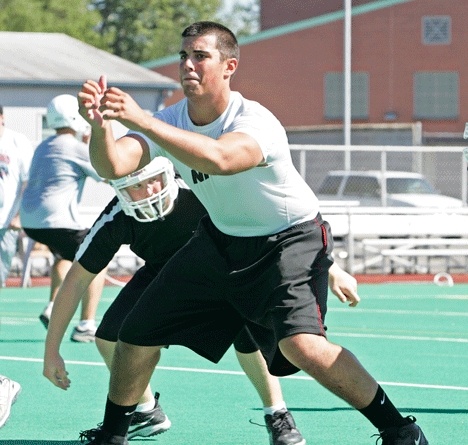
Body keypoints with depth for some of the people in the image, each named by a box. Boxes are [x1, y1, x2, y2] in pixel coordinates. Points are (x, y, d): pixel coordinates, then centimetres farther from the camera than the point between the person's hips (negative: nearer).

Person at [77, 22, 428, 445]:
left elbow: (218, 159, -53)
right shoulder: (169, 122, -13)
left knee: (301, 345, -30)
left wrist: (141, 121, -59)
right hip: (222, 239, 7)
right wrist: (100, 125, -50)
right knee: (137, 336, 6)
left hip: (291, 239, -7)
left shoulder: (256, 122, -31)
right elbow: (113, 165, -28)